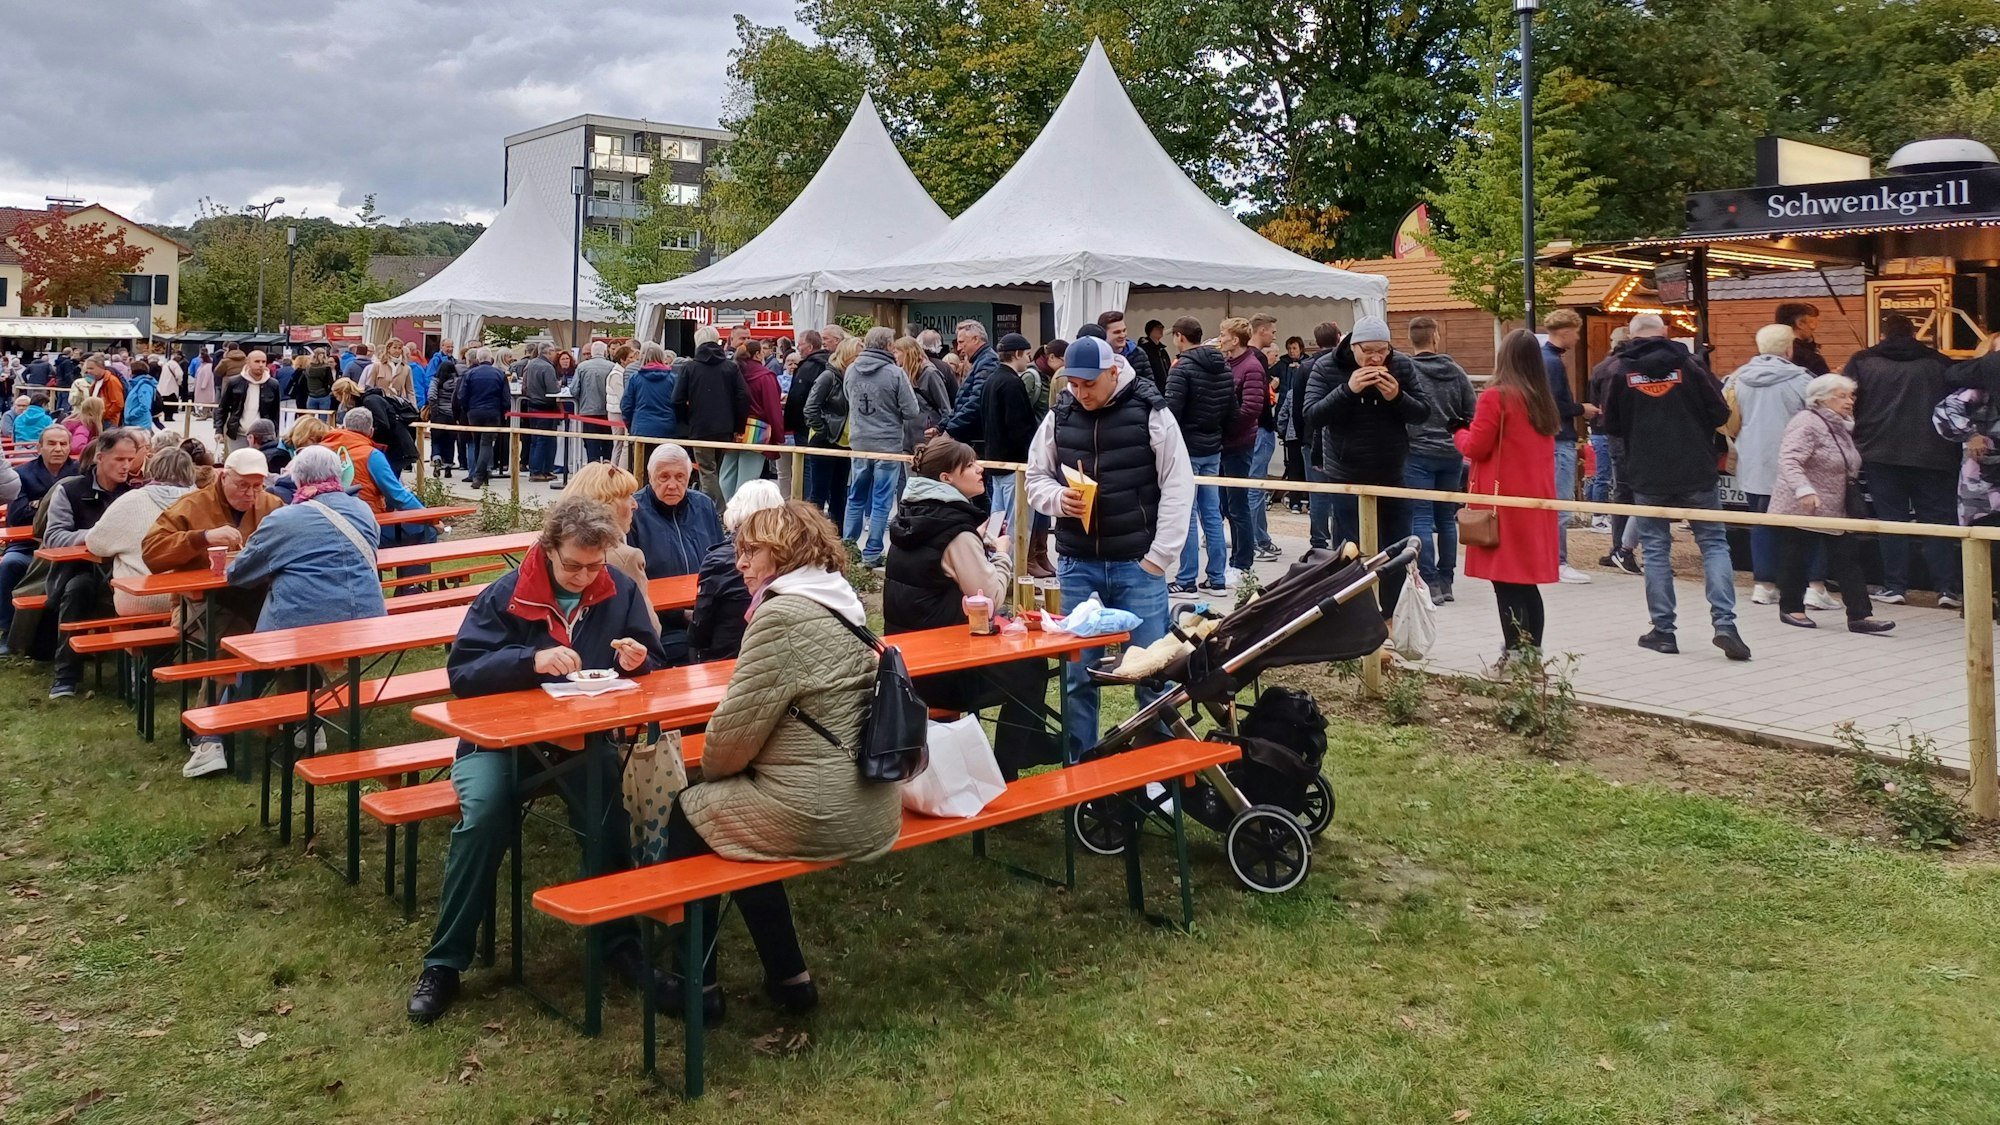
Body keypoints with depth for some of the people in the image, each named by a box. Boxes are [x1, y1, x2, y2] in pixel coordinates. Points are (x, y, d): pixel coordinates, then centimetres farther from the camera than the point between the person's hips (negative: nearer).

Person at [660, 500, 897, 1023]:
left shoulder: (782, 616, -16)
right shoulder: (843, 608, 12)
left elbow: (736, 728, -14)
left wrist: (709, 770, 6)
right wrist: (727, 772, 17)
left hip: (819, 819, -8)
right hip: (873, 811, 8)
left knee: (687, 813, 15)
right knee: (730, 805, 29)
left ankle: (695, 984, 25)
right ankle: (789, 978, 30)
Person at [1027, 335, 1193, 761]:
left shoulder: (1151, 412, -7)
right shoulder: (1059, 415, 3)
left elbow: (1178, 488, -6)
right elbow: (1036, 477, 12)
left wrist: (1159, 557, -9)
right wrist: (1058, 497, -11)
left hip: (1138, 565, -3)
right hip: (1077, 565, 3)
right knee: (1078, 674, 10)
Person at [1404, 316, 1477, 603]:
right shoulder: (1456, 371, 4)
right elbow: (1471, 415, 6)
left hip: (1417, 453, -4)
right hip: (1452, 454, 5)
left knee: (1421, 519, -2)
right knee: (1446, 519, 11)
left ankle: (1429, 582, -6)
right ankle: (1446, 581, 16)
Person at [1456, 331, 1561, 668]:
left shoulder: (1495, 397, -10)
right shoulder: (1543, 400, 10)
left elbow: (1476, 447, -10)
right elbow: (1542, 447, 18)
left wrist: (1459, 434, 10)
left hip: (1504, 501, -7)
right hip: (1536, 501, 7)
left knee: (1506, 582, -4)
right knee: (1528, 582, 12)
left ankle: (1515, 654, -5)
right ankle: (1533, 652, 15)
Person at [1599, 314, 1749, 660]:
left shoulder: (1623, 370, -1)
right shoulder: (1688, 363, -3)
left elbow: (1611, 426, 6)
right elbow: (1720, 413, 0)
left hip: (1648, 477, 0)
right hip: (1696, 474, 0)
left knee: (1656, 549, 8)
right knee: (1713, 543, 8)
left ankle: (1663, 630, 9)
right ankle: (1725, 623, -4)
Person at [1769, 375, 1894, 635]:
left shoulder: (1841, 427, 14)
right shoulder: (1806, 424, -17)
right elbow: (1789, 461, -30)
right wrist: (1804, 490, -42)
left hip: (1834, 511, 9)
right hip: (1801, 509, -9)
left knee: (1848, 559, 2)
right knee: (1796, 560, 3)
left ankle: (1860, 615, 0)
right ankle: (1790, 608, 19)